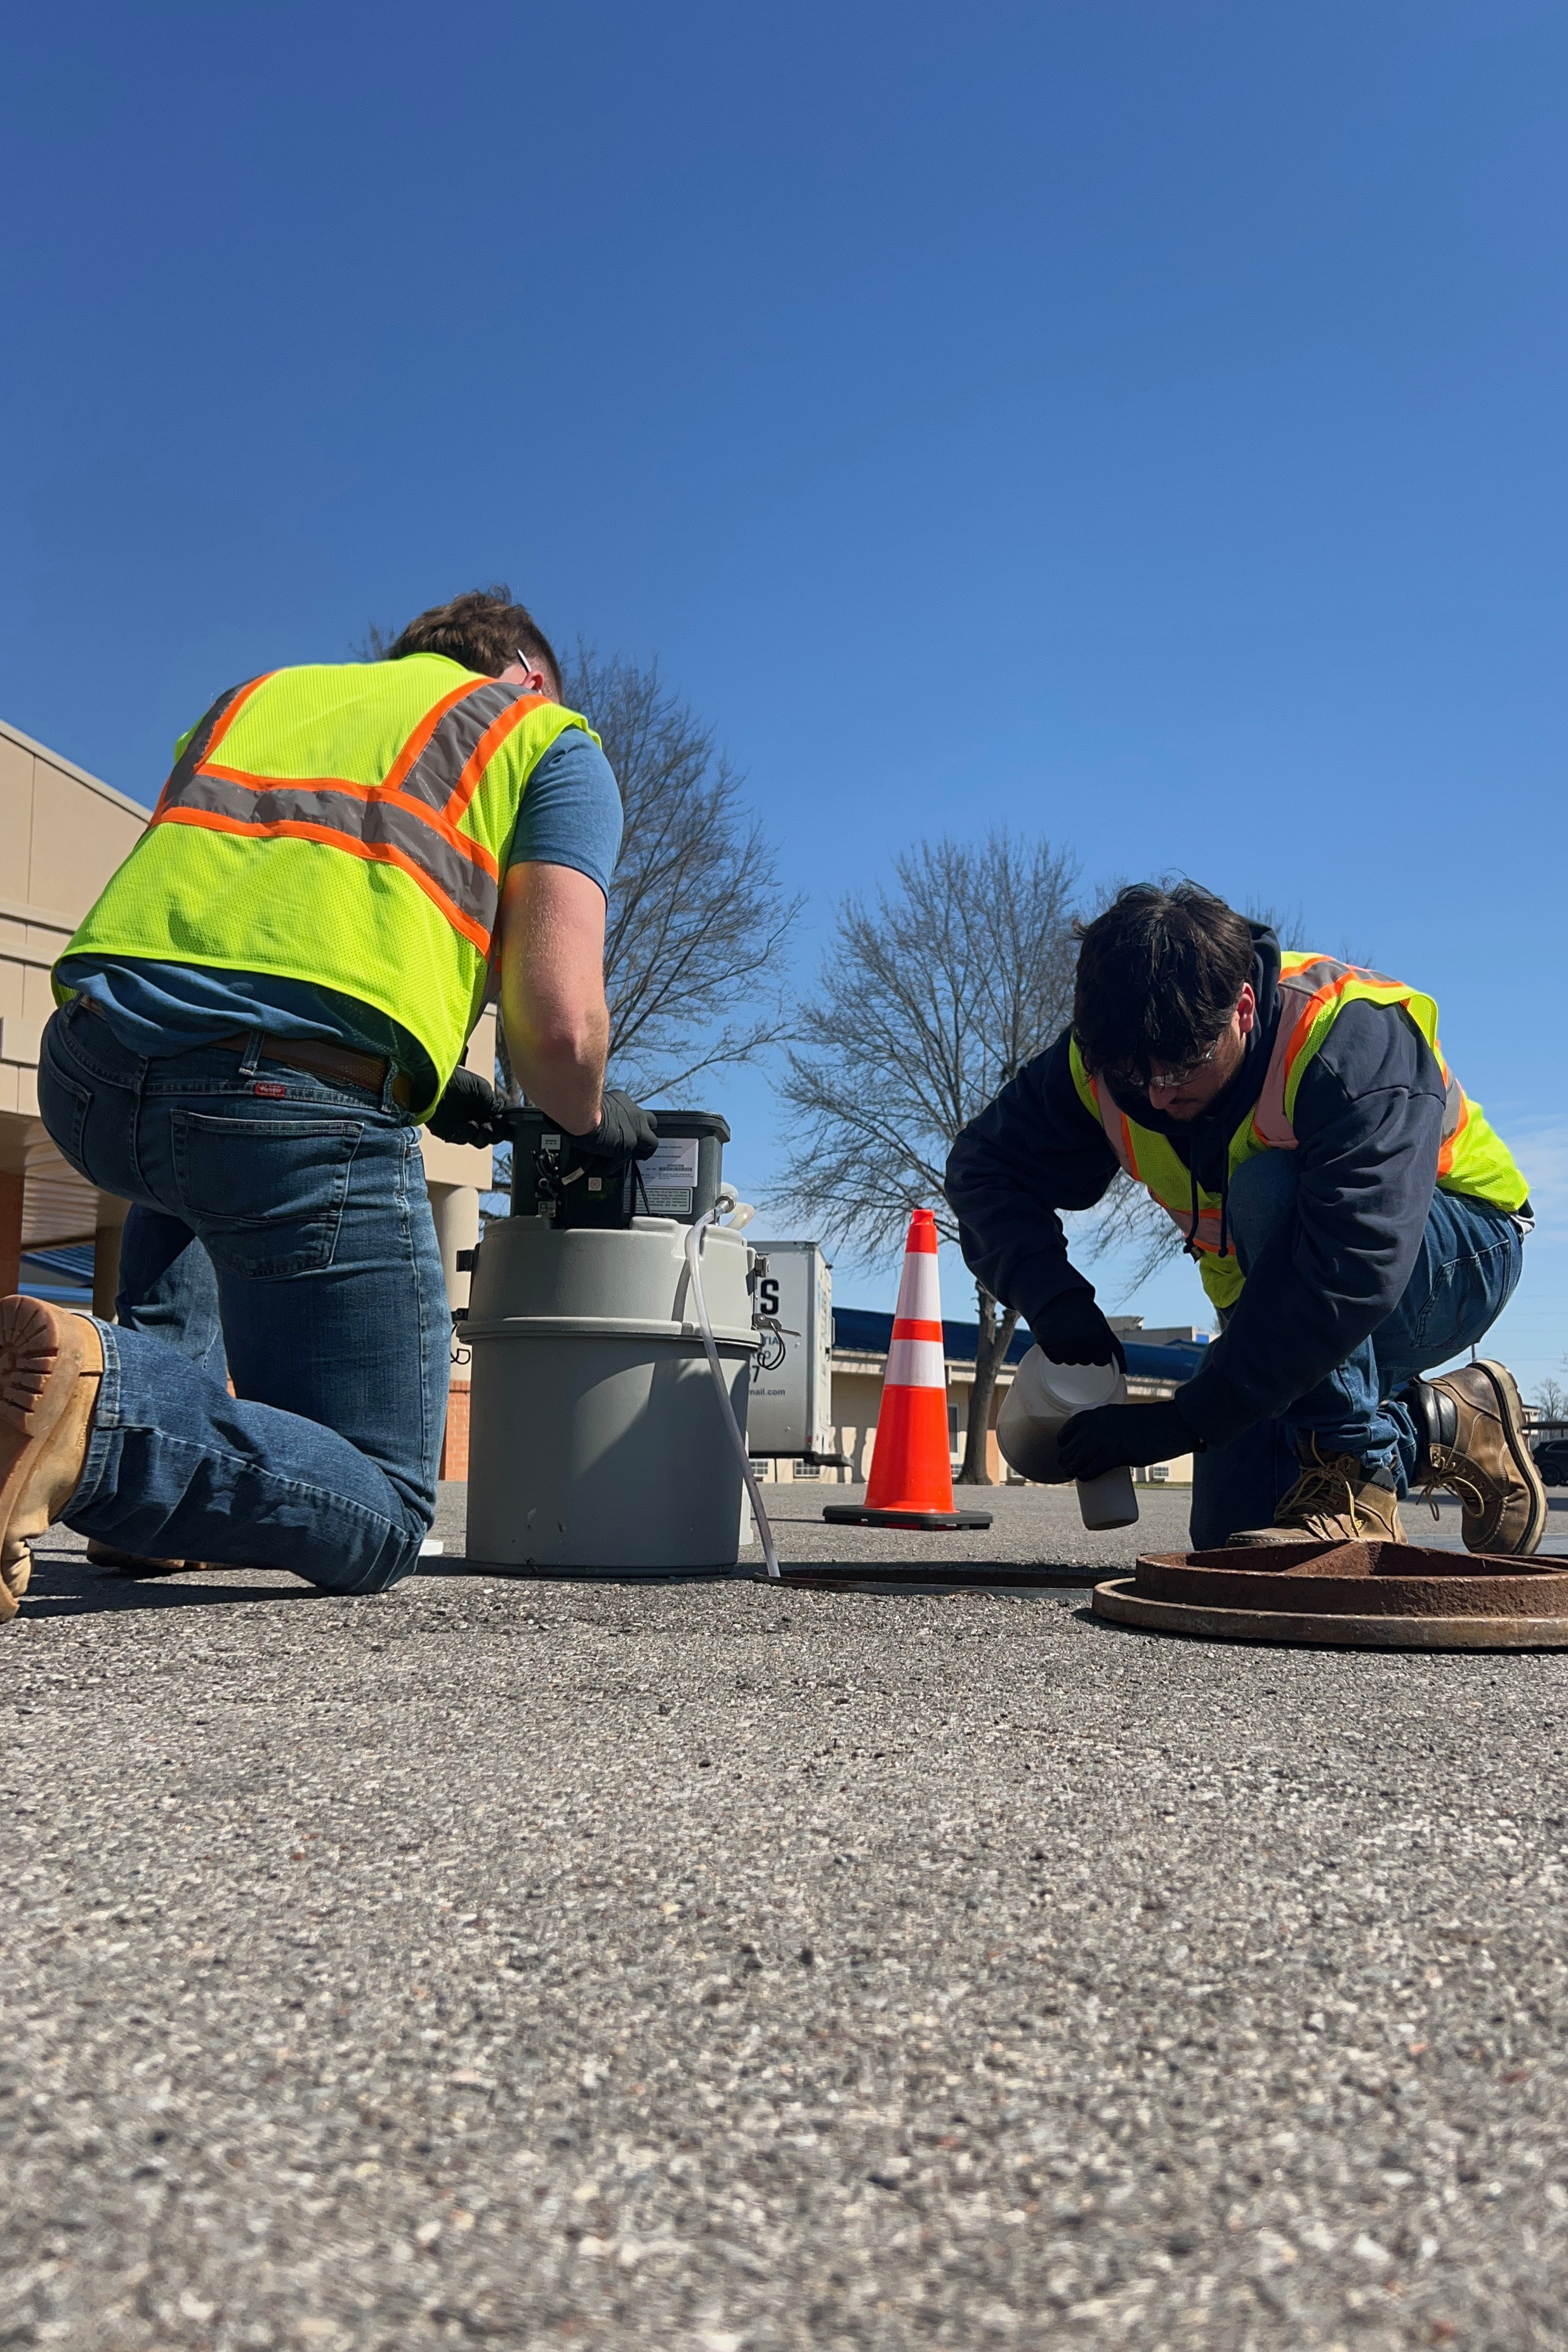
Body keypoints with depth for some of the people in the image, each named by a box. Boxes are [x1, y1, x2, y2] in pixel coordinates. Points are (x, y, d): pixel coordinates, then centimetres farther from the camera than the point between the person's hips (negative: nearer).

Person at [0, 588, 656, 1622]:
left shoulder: (254, 695, 33)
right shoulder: (549, 737, 18)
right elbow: (559, 1022, 2)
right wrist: (592, 1121, 25)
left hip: (86, 1073, 6)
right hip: (298, 1105, -5)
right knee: (380, 1522, 8)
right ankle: (105, 1401, -19)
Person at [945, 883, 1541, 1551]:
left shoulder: (1354, 1037, -34)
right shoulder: (1100, 1057, -17)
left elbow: (1354, 1270, -42)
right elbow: (985, 1168, -10)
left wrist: (1186, 1421, -41)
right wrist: (1052, 1298, -30)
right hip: (1279, 1302, 6)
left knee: (1268, 1189, -36)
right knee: (1229, 1533, -8)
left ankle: (1354, 1477, -24)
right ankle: (1443, 1428, 14)